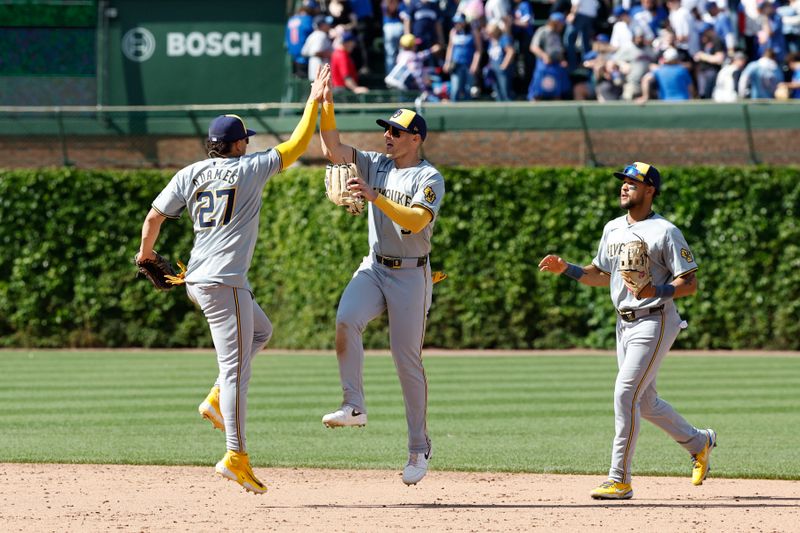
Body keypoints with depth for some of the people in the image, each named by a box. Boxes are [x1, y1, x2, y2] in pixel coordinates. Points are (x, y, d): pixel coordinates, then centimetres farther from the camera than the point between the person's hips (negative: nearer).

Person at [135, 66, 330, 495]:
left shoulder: (190, 174, 7)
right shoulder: (250, 168, -5)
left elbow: (154, 217, 7)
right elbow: (296, 146, 2)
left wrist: (145, 251, 24)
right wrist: (314, 102, 11)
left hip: (197, 281, 7)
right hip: (224, 283, -7)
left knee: (260, 331, 29)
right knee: (236, 367, -6)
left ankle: (217, 401, 17)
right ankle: (236, 456, -9)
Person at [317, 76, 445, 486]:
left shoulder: (429, 179, -9)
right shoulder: (375, 166, 9)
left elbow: (415, 221, -25)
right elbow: (332, 149, 2)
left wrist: (375, 197, -32)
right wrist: (326, 105, -9)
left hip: (410, 274, -5)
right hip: (374, 268, 5)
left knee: (408, 360, -2)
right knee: (346, 320, -25)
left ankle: (419, 447, 7)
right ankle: (354, 407, -23)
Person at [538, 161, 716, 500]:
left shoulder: (665, 232, -11)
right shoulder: (613, 229, 12)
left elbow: (689, 284, -12)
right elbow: (601, 275, 22)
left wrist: (658, 291, -29)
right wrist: (565, 269, 8)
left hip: (654, 322, -8)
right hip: (625, 324, 8)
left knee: (625, 394, -15)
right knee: (645, 402, 14)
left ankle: (619, 480, -12)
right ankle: (699, 443, 36)